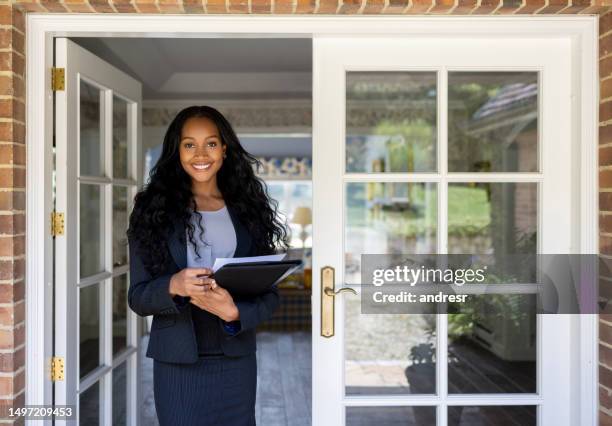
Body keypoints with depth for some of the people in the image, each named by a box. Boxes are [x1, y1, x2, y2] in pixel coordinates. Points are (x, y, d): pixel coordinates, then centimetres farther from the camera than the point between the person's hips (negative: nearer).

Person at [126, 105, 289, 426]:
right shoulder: (154, 210, -1)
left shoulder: (248, 209, 3)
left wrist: (234, 312, -18)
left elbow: (269, 294, 2)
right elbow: (137, 297, -2)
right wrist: (174, 286, -23)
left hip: (236, 360, 2)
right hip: (177, 362, -2)